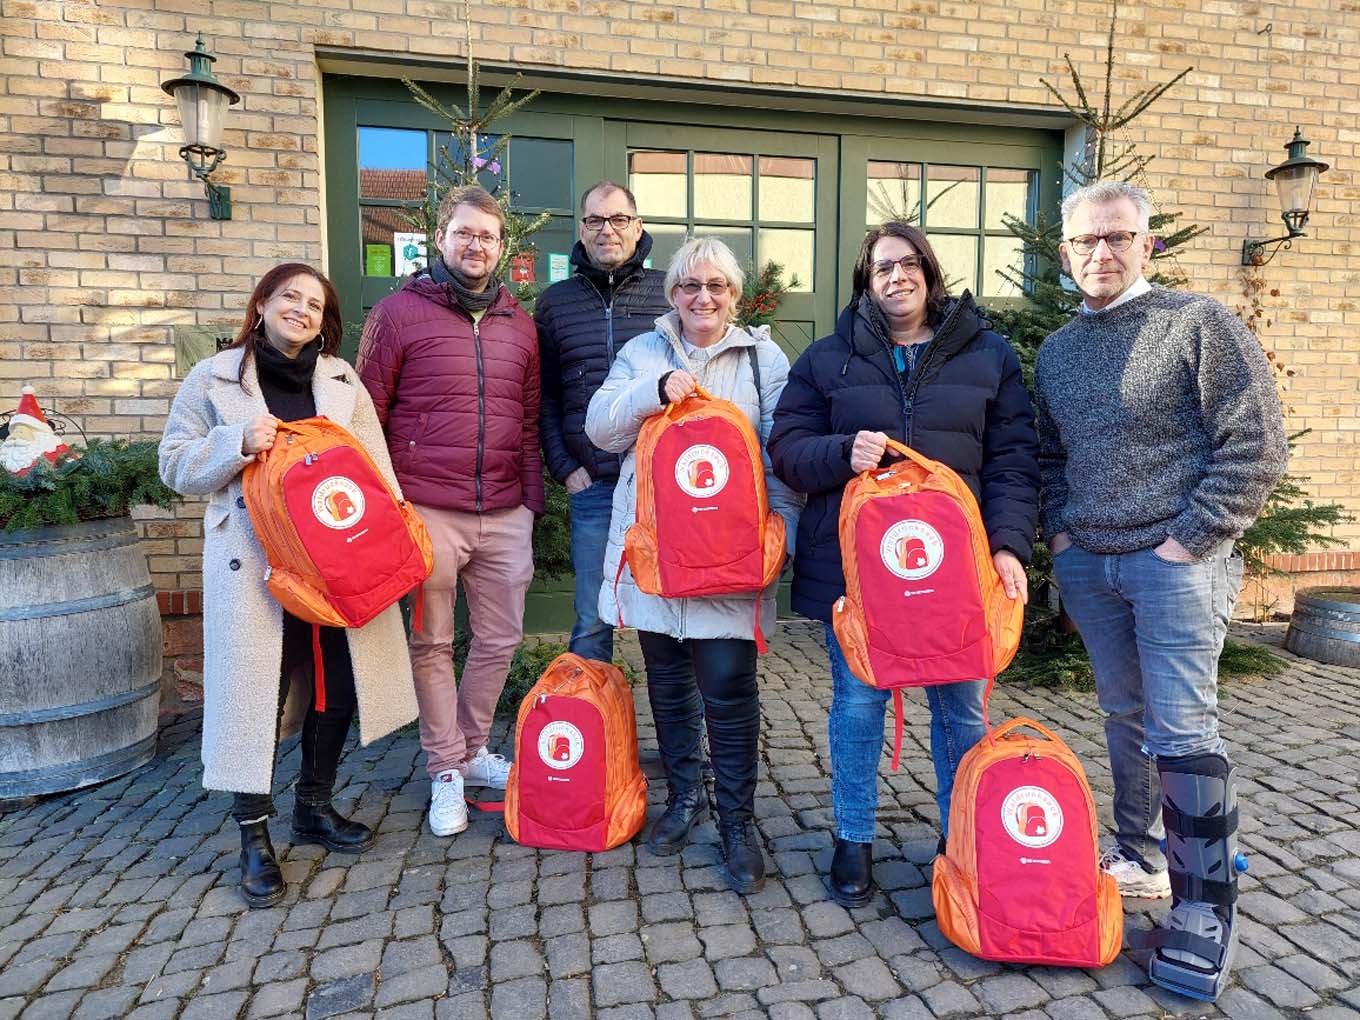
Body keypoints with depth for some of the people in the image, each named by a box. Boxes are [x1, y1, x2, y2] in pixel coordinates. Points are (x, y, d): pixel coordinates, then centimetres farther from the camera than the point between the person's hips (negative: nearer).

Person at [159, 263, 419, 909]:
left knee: (340, 683, 8)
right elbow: (177, 468, 4)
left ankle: (314, 807, 30)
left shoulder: (343, 380, 13)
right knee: (257, 690, -1)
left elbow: (375, 465, 9)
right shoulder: (214, 379, 5)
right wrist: (239, 442, -12)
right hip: (255, 561, -3)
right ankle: (254, 836, 17)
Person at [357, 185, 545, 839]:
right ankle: (446, 772, 21)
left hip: (505, 515, 4)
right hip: (427, 510, -4)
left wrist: (534, 500, 13)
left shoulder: (518, 323, 14)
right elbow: (367, 415, 1)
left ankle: (472, 751, 31)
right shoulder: (399, 312, 1)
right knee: (432, 642, 4)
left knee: (500, 638, 11)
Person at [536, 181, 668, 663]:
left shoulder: (671, 292, 6)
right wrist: (565, 469, 0)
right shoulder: (554, 303, 12)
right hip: (592, 487, 1)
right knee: (591, 624, 8)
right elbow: (544, 398, 11)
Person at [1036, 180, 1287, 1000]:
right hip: (1088, 564, 6)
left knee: (1183, 734, -5)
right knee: (1126, 718, 16)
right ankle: (1140, 858, 33)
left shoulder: (1199, 324, -6)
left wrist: (1189, 540, -13)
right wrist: (1060, 531, 8)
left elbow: (1256, 447, -9)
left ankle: (1206, 909, 11)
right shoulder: (1057, 350, 12)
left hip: (1175, 562, -5)